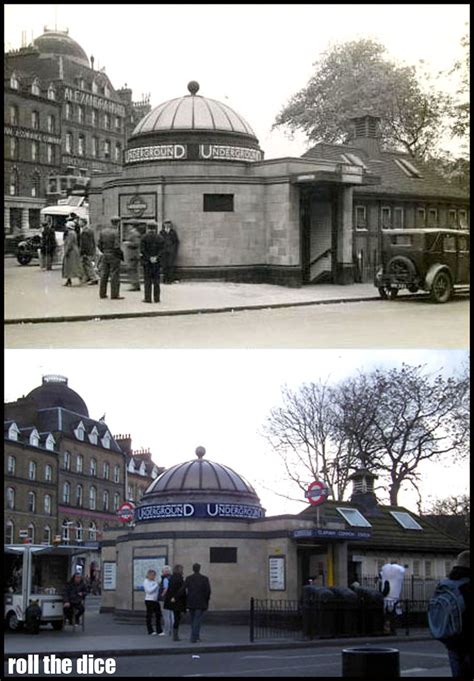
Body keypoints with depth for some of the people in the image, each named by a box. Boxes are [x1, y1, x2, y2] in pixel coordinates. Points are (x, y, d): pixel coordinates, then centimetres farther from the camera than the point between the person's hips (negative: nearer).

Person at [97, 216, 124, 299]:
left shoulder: (103, 231, 4)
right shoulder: (115, 232, -15)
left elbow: (99, 244, 6)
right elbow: (116, 246, -20)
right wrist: (121, 255, -6)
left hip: (105, 255, 6)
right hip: (114, 255, -6)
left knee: (104, 275, 11)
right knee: (114, 275, -2)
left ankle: (102, 293, 16)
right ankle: (114, 295, -2)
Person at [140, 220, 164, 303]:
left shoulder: (144, 237, -6)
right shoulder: (160, 237, 1)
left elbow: (142, 250, -11)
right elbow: (161, 250, -6)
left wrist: (149, 258, -9)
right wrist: (156, 257, -11)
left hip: (147, 262, -2)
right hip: (157, 262, 2)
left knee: (147, 280, 1)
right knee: (156, 280, 8)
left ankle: (147, 298, -1)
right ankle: (156, 298, 8)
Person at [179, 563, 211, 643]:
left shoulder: (188, 578, -1)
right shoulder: (204, 578, -5)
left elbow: (182, 589, -9)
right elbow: (208, 591, -9)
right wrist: (206, 601, 2)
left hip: (191, 602, 2)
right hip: (201, 602, -2)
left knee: (193, 620, 16)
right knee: (197, 620, -1)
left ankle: (196, 636, 22)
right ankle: (194, 637, -9)